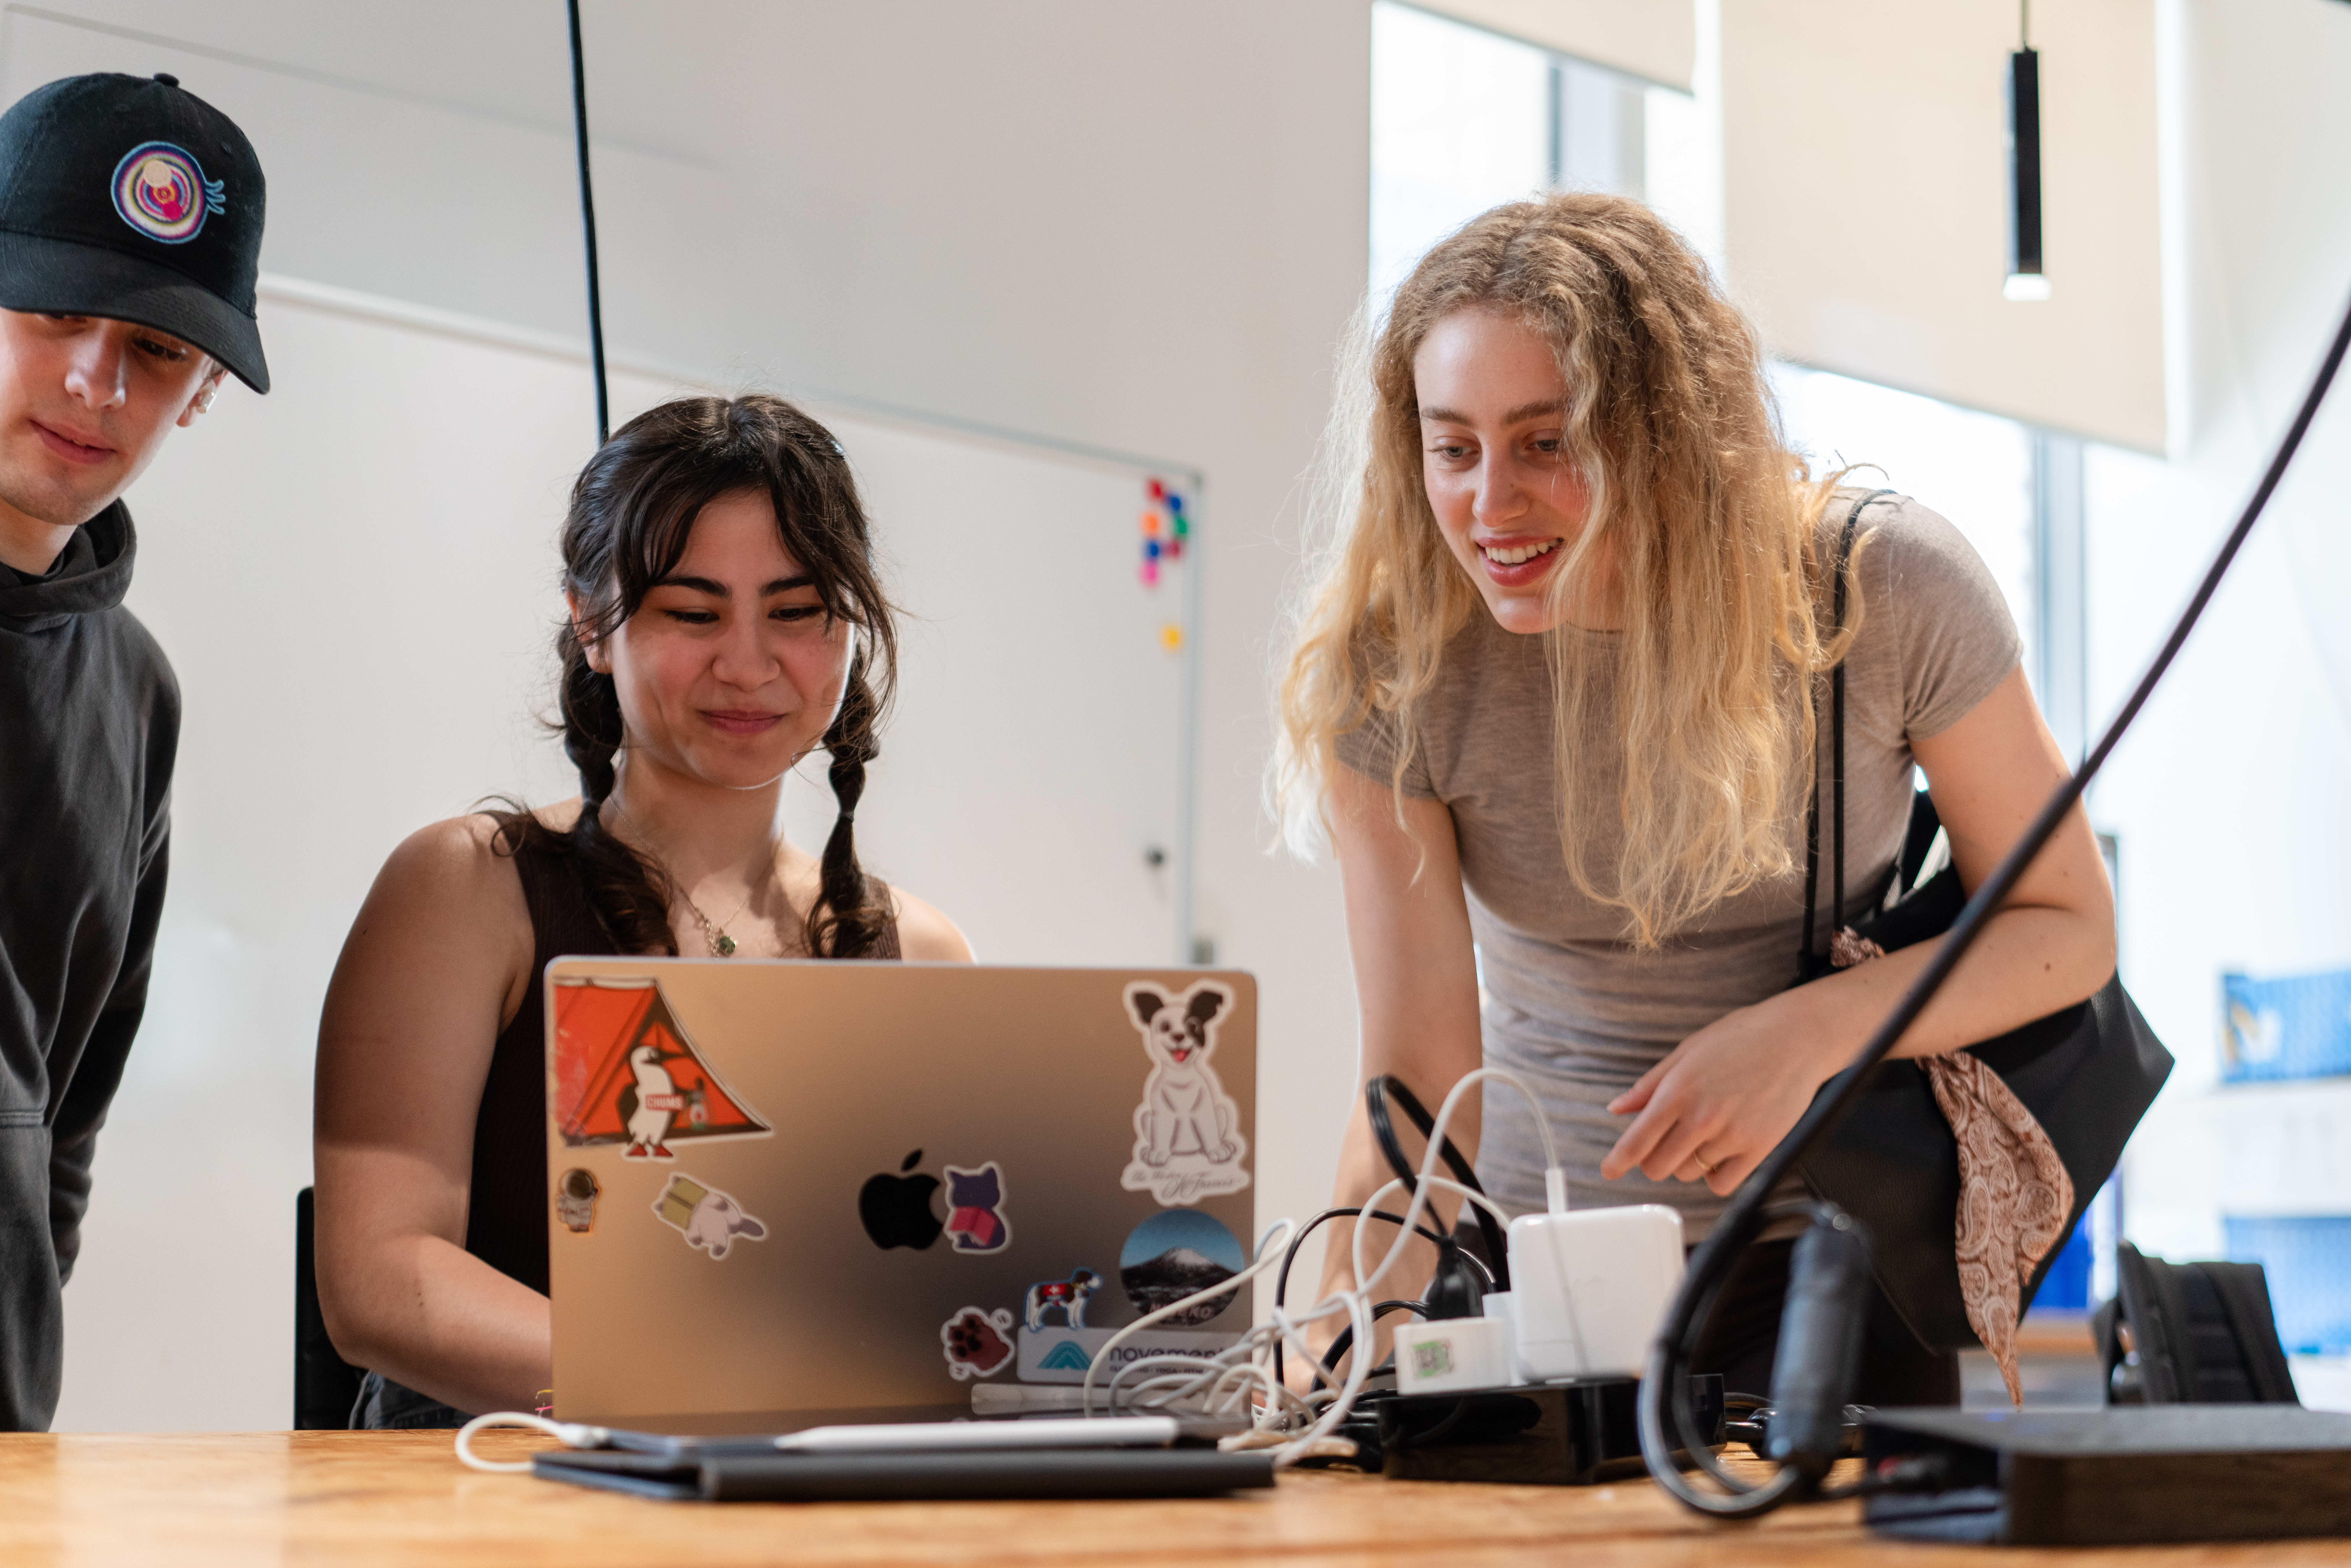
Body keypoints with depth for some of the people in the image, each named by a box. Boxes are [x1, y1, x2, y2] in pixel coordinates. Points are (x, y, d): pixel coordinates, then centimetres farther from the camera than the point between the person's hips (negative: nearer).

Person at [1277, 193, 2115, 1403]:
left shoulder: (1886, 591, -16)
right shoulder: (1390, 668, -15)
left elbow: (2070, 927, -4)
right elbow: (1418, 1090, -16)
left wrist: (1809, 1033, -21)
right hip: (1542, 1267, 1)